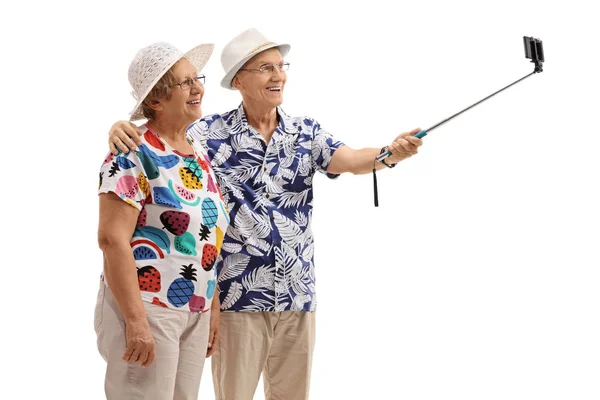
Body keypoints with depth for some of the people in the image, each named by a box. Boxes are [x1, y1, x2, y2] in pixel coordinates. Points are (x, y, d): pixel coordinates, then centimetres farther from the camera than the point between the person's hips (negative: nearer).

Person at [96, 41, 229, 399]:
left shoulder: (200, 155, 11)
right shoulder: (134, 154, -13)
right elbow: (113, 239, -19)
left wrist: (214, 308, 14)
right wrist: (136, 321, -22)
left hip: (196, 314, 7)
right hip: (145, 309, -7)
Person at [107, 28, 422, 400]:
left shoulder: (306, 132, 3)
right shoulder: (212, 132, -4)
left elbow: (350, 160, -12)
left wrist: (390, 153, -34)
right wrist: (122, 128, -31)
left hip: (297, 294, 3)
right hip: (238, 294, -3)